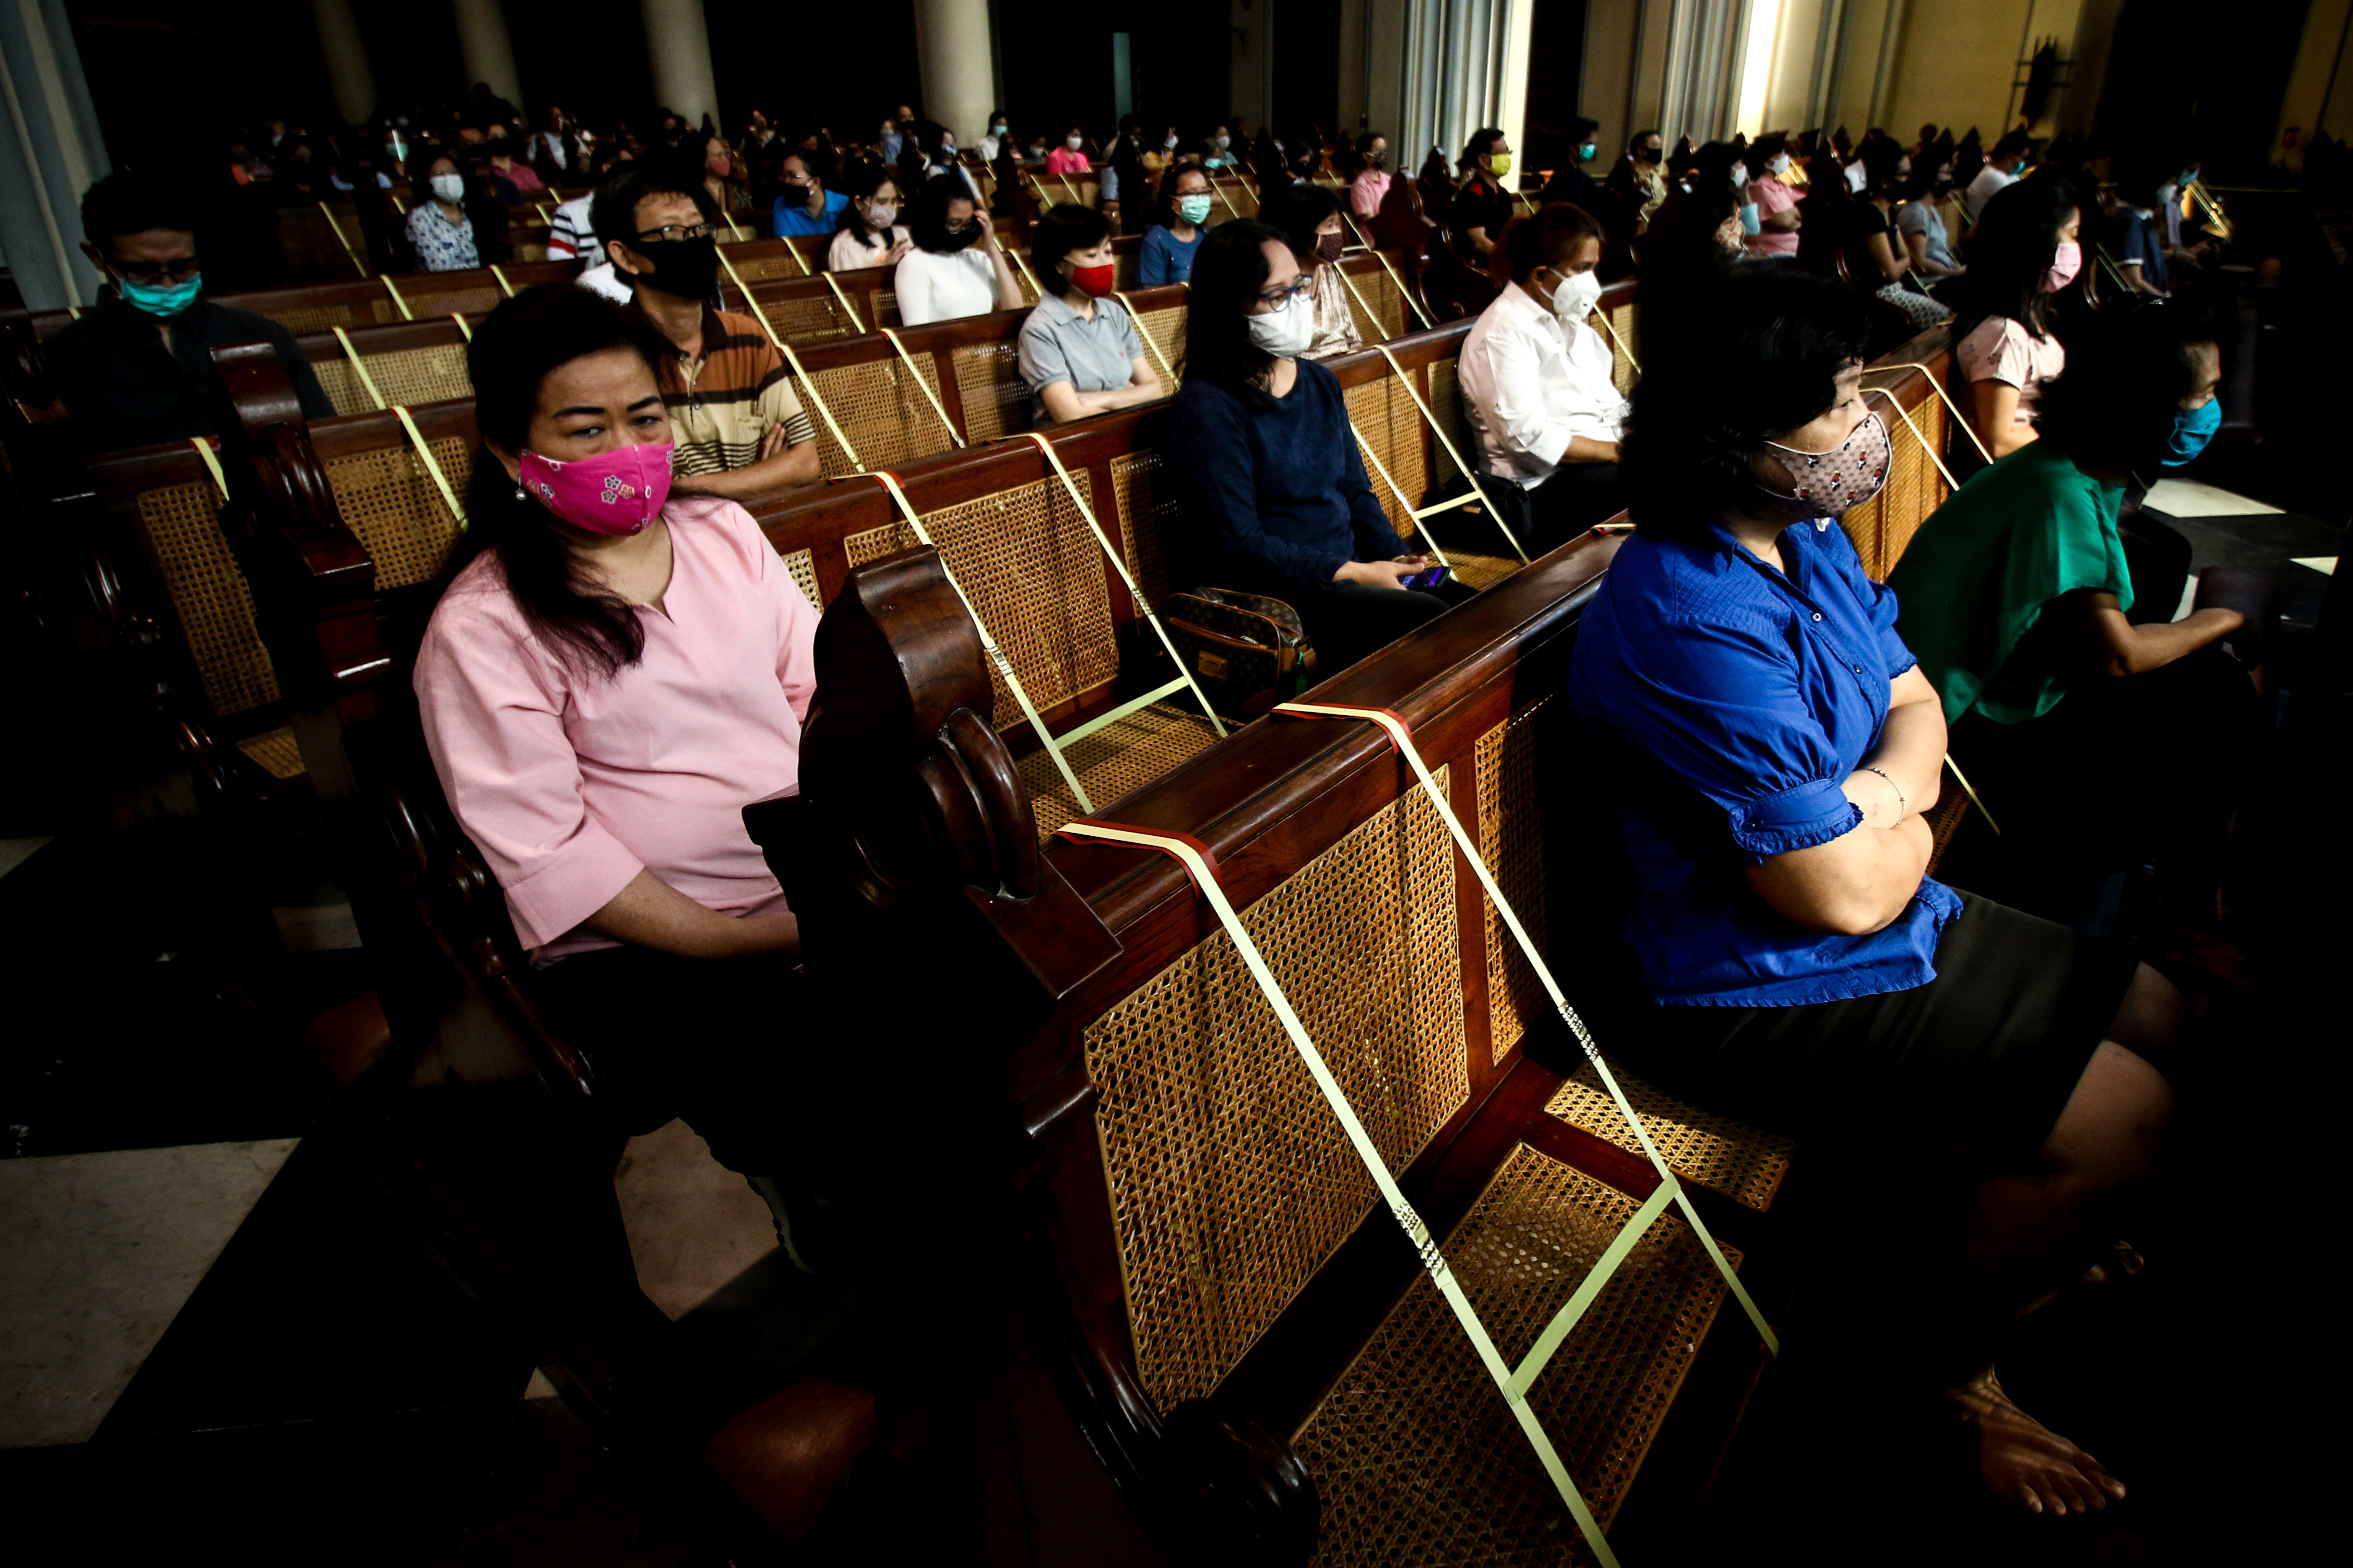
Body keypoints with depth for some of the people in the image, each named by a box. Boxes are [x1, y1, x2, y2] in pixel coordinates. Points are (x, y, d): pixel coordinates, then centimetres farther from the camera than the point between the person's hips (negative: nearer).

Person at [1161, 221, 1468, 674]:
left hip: (1352, 573, 8)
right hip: (1270, 598, -8)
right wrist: (1356, 574, -17)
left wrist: (1397, 561, 0)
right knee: (1433, 621, -26)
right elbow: (1239, 546, -16)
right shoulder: (1209, 409, -12)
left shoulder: (1320, 383, 14)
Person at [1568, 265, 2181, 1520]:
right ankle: (1938, 1363, 16)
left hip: (1881, 920, 10)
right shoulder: (1698, 626, -31)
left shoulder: (1807, 536, 1)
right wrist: (1907, 833, -4)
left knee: (2158, 1017, 16)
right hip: (1764, 993, -10)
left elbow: (1915, 702, 10)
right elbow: (1845, 893, -27)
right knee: (2122, 1123, -10)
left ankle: (1973, 1246, 32)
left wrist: (1883, 792, -13)